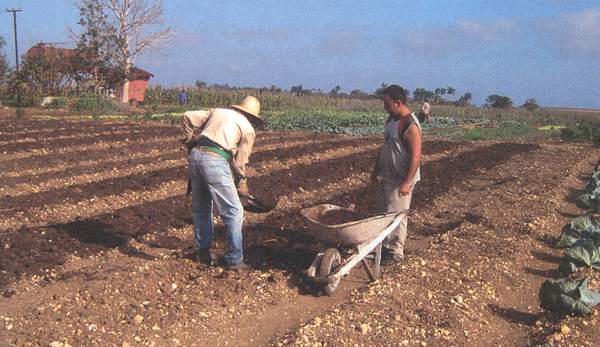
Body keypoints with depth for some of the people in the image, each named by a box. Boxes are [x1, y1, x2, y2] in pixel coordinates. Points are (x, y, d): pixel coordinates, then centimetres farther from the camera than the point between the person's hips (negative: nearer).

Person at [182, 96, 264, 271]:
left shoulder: (217, 111, 24)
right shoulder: (248, 129, 10)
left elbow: (187, 117, 21)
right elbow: (239, 162, 7)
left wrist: (191, 141, 28)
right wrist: (241, 186, 19)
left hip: (195, 155, 7)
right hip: (214, 160, -7)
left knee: (200, 207, 21)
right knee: (234, 211, 3)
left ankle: (201, 250, 32)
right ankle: (234, 259, 7)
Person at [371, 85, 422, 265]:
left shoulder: (410, 126, -20)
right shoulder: (391, 119, 9)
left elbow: (416, 157, -22)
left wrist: (406, 183, -25)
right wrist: (376, 170, 19)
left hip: (400, 180, -9)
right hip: (386, 176, 9)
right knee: (383, 213, 16)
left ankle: (396, 251, 12)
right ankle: (385, 245, 29)